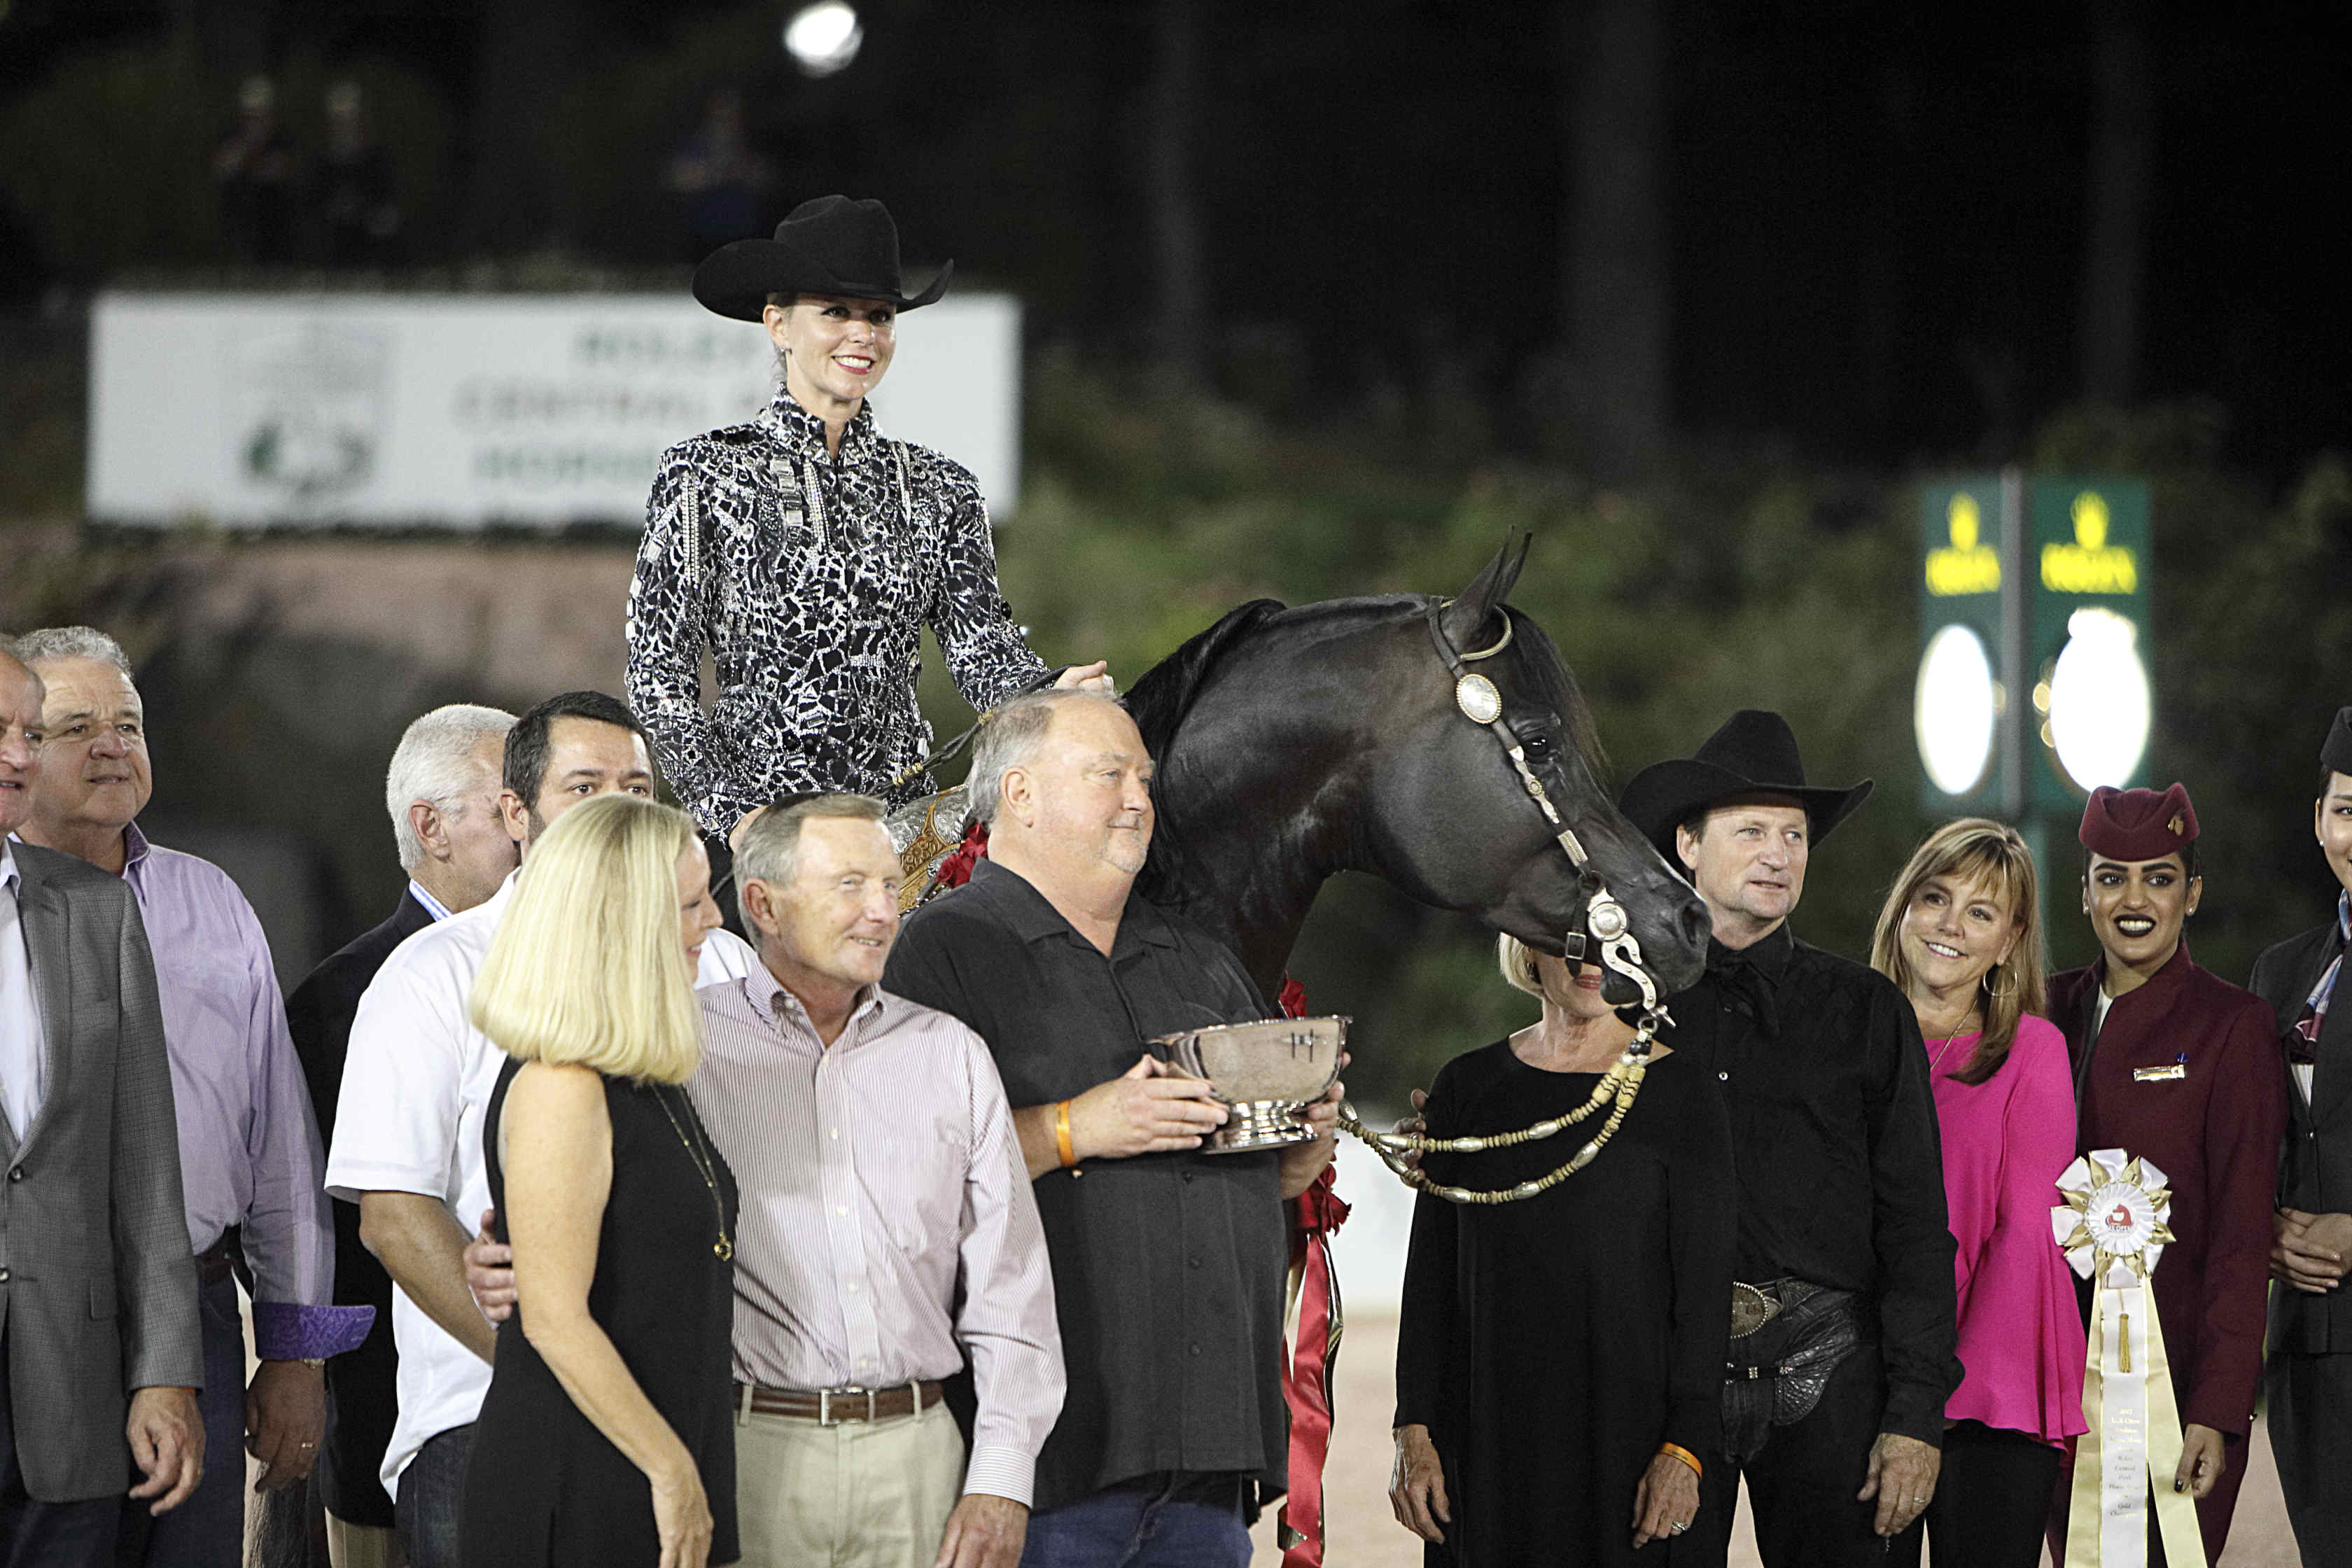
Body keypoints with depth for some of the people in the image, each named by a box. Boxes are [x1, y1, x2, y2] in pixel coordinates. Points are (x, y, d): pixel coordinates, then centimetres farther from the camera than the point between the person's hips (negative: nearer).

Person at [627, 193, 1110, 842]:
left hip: (902, 810, 2)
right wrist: (731, 812, -12)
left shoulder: (936, 490, 12)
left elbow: (984, 650, 7)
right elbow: (658, 670, -1)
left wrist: (1054, 694, -15)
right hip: (756, 807, -2)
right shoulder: (707, 474, 1)